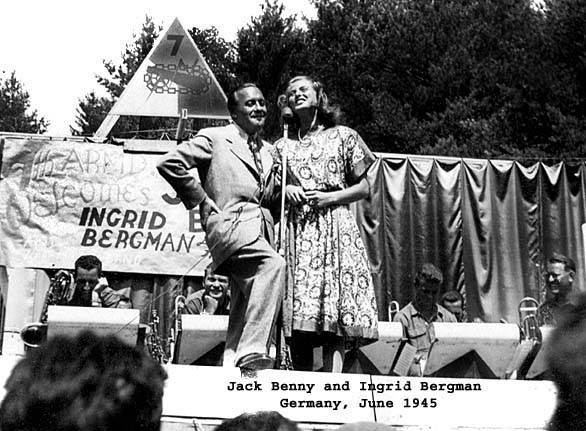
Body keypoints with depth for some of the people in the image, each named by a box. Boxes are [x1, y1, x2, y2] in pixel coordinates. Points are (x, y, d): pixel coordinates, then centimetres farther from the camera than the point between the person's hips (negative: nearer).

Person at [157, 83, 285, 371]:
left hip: (260, 228, 8)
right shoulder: (214, 138, 5)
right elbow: (169, 163, -3)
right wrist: (201, 201, -4)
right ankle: (252, 350, -39)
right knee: (273, 264, -34)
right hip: (230, 223, -8)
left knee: (244, 305, 5)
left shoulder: (266, 150, 26)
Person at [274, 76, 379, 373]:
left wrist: (329, 197, -5)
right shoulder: (282, 146, 18)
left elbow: (364, 187, 10)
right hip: (296, 230, 2)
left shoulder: (343, 136, 12)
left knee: (334, 314, -14)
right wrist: (286, 190, -2)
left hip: (334, 227, -2)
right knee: (298, 316, -7)